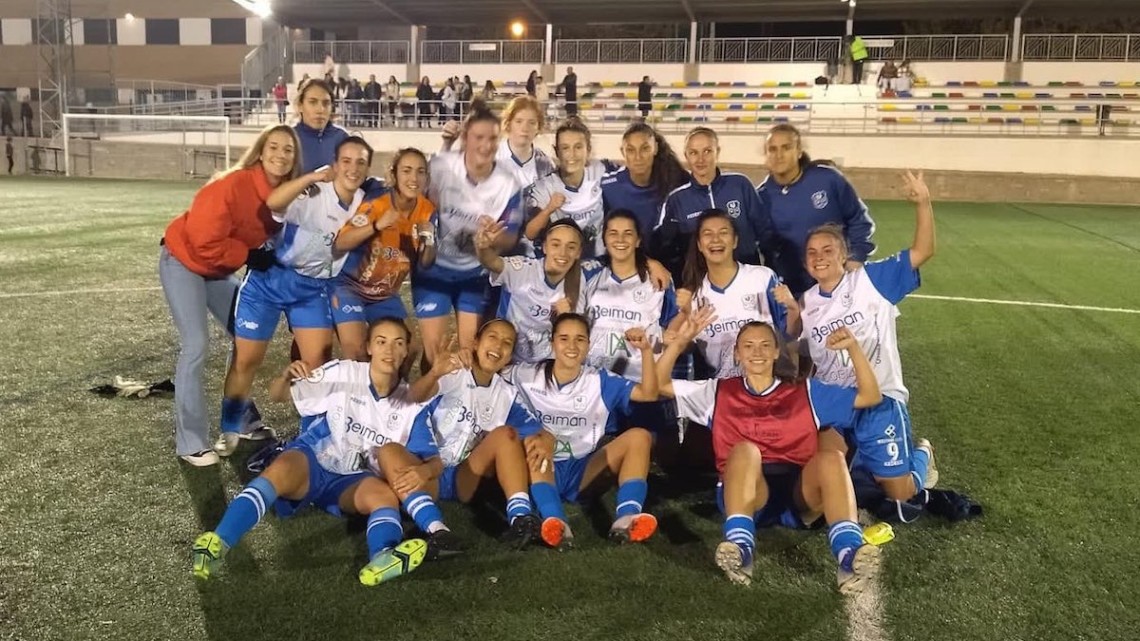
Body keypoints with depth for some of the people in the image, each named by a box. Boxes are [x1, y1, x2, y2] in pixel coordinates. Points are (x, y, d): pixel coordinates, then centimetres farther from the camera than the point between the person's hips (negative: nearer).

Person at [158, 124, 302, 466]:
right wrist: (251, 256, -22)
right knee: (196, 345, -13)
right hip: (183, 261, -8)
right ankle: (190, 442, -5)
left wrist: (272, 261, -17)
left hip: (219, 268, 8)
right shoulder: (234, 185, -30)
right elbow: (205, 242, -30)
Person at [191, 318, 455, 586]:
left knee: (386, 495, -33)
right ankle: (217, 544, -46)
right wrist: (286, 377, -27)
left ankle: (384, 558, -63)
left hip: (354, 482, 1)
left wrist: (423, 471, -29)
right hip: (311, 464, -1)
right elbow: (277, 394, -2)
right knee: (281, 470, -36)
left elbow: (433, 458, -3)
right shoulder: (342, 373, -3)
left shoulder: (411, 404, 1)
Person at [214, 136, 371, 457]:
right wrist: (313, 176, -48)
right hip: (270, 279, -4)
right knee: (246, 359, 5)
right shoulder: (314, 195, -22)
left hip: (315, 288, 4)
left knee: (319, 362, 1)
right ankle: (229, 430, 24)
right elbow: (273, 202, -43)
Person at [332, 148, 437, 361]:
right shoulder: (374, 207, -21)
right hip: (351, 287, -5)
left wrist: (428, 240, -24)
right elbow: (339, 244, -29)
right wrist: (377, 226, -42)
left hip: (387, 295, 5)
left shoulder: (428, 212, -8)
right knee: (356, 352, -16)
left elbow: (425, 264, -3)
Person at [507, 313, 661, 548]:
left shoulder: (600, 381, 5)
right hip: (542, 471, -2)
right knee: (534, 442, -34)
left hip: (584, 471, 2)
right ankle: (554, 521, -55)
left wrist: (646, 350, -17)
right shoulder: (528, 376, 3)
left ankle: (626, 518, -41)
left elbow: (649, 393, -3)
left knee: (639, 436, -17)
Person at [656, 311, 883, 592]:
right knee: (744, 449, -33)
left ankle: (849, 556, -51)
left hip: (800, 492, 1)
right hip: (745, 493, -1)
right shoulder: (721, 392, 20)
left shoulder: (806, 391, 22)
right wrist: (680, 341, 3)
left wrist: (853, 348, 6)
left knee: (831, 458, -29)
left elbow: (871, 396, 19)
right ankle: (740, 549, -52)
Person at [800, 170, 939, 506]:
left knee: (900, 492, -3)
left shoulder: (871, 280, -4)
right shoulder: (805, 303, 8)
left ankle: (921, 454, 33)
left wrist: (923, 203, -25)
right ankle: (862, 455, 33)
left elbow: (923, 252, -12)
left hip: (878, 400, -4)